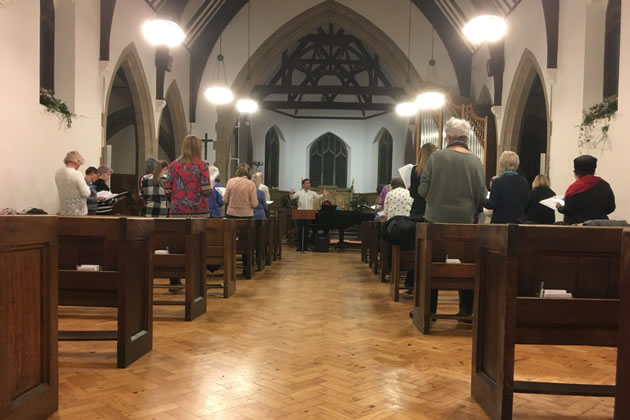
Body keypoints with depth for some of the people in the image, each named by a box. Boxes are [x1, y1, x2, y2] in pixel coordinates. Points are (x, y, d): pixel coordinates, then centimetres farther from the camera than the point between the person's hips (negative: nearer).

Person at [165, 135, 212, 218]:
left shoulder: (173, 165, 4)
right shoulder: (202, 166, -4)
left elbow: (167, 192, 3)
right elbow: (207, 191, -10)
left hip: (177, 212, 3)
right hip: (199, 212, -2)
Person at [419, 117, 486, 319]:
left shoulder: (436, 157, -6)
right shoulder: (475, 161, -2)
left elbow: (422, 190, -6)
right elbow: (482, 196, -2)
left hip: (437, 219, -1)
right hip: (465, 221, 1)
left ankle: (429, 309, 14)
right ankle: (466, 310, 18)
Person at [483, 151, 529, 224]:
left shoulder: (497, 182, -12)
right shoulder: (524, 182, 2)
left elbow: (492, 204, -12)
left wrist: (483, 200, 6)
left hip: (500, 221, -4)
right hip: (518, 221, 4)